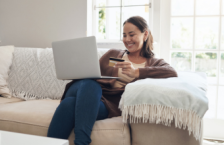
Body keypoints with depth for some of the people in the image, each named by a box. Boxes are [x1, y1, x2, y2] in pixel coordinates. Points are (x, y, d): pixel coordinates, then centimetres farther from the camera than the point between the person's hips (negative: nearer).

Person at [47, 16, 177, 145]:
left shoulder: (154, 63, 17)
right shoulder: (113, 54, 27)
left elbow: (172, 73, -7)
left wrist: (137, 72, -18)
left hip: (111, 104, -3)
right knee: (89, 84, -36)